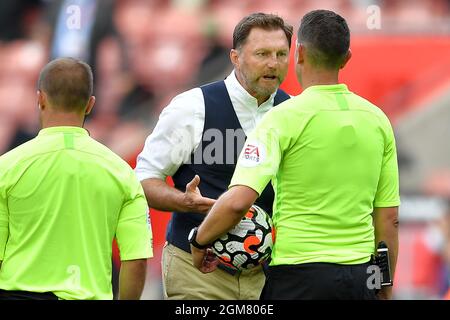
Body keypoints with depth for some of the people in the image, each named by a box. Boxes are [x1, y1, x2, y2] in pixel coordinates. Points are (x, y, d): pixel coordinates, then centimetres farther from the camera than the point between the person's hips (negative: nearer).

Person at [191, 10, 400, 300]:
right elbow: (389, 218, 10)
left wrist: (200, 241, -4)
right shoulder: (378, 120, 6)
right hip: (360, 276, 5)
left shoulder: (286, 117, -10)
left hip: (299, 276, -5)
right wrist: (385, 290, 18)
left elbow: (238, 201, -21)